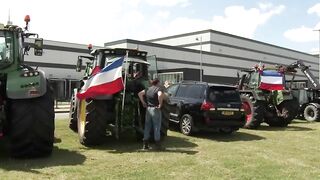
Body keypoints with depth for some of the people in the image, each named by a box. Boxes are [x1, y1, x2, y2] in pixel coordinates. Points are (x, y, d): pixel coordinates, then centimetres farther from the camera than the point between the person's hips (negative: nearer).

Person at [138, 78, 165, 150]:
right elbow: (160, 95, -29)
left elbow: (140, 94, 15)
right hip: (155, 109, -6)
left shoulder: (148, 89, 13)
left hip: (148, 109, 6)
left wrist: (143, 103, 14)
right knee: (156, 127, 1)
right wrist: (160, 104, -19)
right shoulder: (159, 89, -7)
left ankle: (145, 145, 14)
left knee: (147, 127, 11)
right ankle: (157, 145, 4)